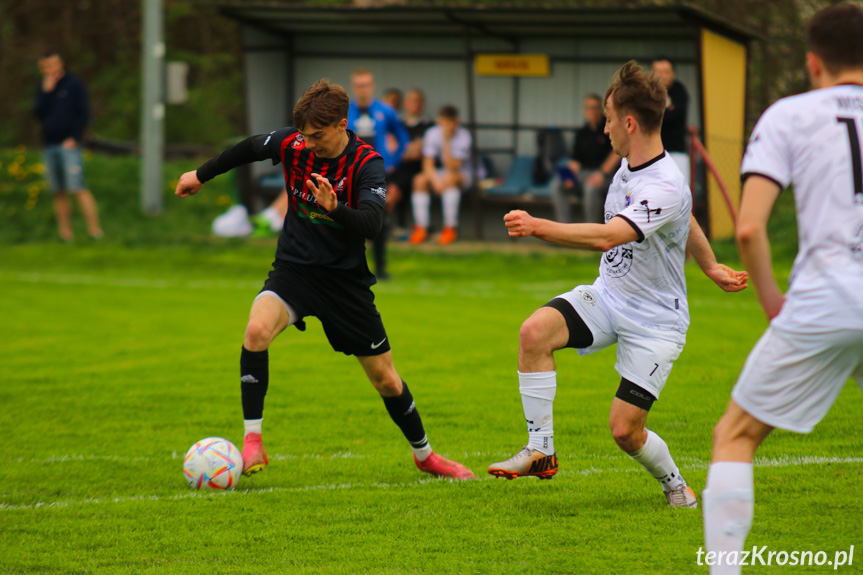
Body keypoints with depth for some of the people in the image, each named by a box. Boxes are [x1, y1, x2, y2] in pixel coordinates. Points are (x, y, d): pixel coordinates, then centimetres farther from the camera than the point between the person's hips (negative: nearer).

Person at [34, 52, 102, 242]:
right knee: (59, 192, 4)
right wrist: (46, 92, -6)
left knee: (77, 188, -15)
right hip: (49, 146, 6)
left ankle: (94, 229, -16)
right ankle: (65, 232, 7)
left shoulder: (74, 84, 1)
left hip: (69, 145, -6)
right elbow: (39, 114, 4)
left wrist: (74, 138, -13)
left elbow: (84, 114, -3)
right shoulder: (42, 88, 15)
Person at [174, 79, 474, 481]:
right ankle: (252, 441, -22)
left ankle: (424, 455, 33)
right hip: (293, 268, 1)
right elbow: (249, 149, 12)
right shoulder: (293, 144, -9)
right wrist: (201, 175, 24)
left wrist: (334, 209, -50)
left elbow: (371, 225, -31)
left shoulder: (367, 165, -17)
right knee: (257, 330, -31)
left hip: (345, 279, -1)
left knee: (386, 379, 7)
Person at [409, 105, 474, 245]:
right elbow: (428, 165, -12)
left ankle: (450, 228, -31)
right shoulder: (432, 134, -9)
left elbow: (451, 168, -27)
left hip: (462, 175, -3)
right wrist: (435, 181, -32)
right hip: (437, 174, 3)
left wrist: (446, 141, -34)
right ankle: (421, 228, -23)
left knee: (449, 177, -37)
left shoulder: (463, 136, -19)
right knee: (420, 180, -27)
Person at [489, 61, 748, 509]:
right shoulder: (628, 166, 2)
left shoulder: (665, 189, -27)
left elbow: (606, 237, -40)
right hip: (607, 296, 8)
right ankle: (540, 451, -15)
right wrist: (710, 267, 33)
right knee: (535, 331, -20)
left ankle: (675, 486, 22)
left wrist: (538, 227, -41)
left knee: (625, 430, -9)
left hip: (655, 320, -7)